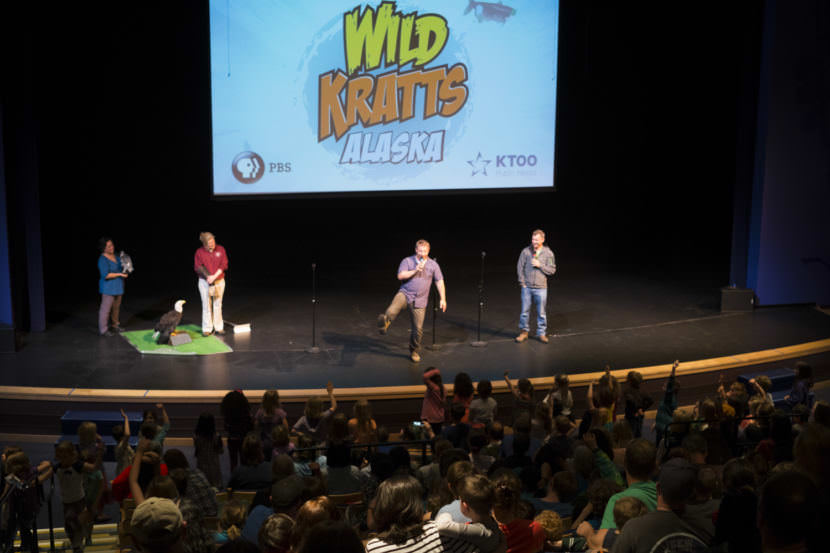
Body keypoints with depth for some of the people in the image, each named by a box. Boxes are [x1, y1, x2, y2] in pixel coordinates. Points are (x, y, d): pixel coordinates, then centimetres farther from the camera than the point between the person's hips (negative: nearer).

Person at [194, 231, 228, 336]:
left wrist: (214, 276, -14)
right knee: (206, 305, 1)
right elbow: (197, 267, -6)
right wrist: (208, 277, -18)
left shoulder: (220, 249, -2)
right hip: (204, 282, -1)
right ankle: (207, 329, 6)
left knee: (218, 305, 6)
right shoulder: (199, 252, -5)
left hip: (219, 281, 1)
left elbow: (224, 265, -4)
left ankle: (219, 327, 12)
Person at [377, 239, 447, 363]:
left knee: (418, 329, 4)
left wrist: (443, 299, 1)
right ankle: (385, 321, -56)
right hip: (405, 293, 0)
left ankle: (414, 352, 21)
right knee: (393, 308, -37)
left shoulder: (433, 265, 5)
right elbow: (400, 276, -10)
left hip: (420, 300, 0)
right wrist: (415, 271, -18)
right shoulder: (407, 261, 1)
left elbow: (439, 282, 7)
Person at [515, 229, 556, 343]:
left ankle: (541, 333, 18)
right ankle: (524, 332, 20)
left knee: (541, 312, 5)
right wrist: (522, 282, 0)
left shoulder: (548, 253, -2)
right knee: (525, 310, 6)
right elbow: (520, 267, 4)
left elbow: (552, 270, -3)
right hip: (527, 287, 1)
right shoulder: (526, 251, -2)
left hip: (541, 288, -1)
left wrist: (540, 265, -15)